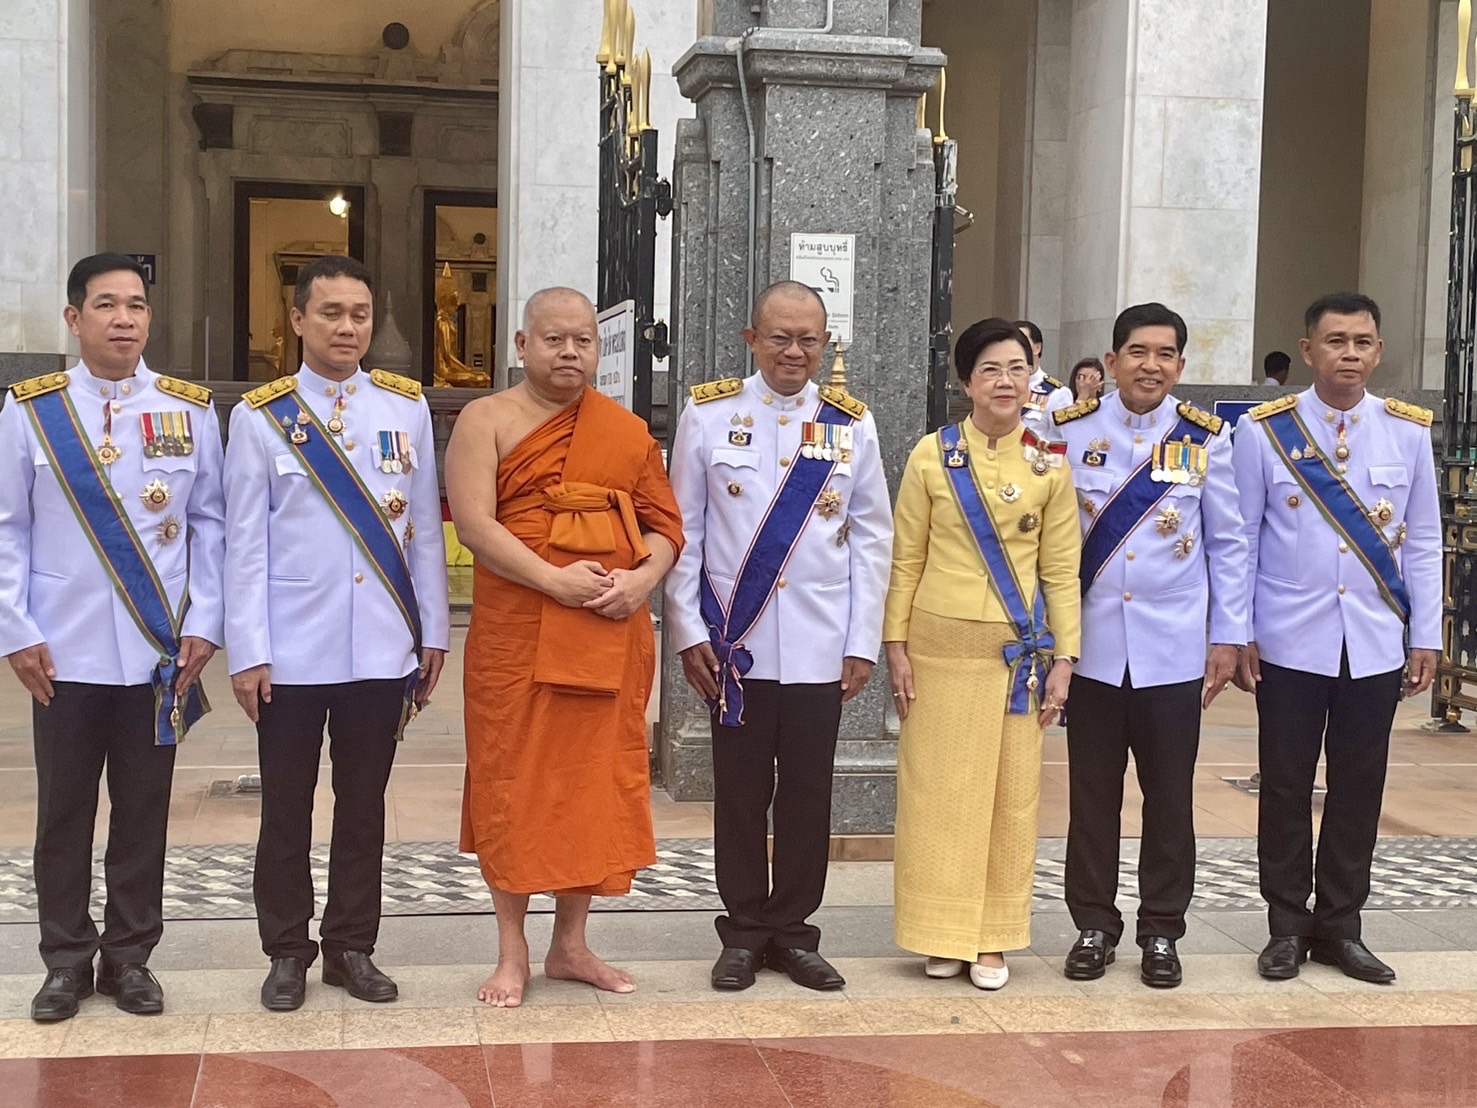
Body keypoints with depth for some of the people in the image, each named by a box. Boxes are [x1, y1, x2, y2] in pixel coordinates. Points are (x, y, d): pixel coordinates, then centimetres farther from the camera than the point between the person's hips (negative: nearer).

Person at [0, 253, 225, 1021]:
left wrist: (203, 625, -2)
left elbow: (211, 523, 5)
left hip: (160, 649, 1)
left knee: (144, 811, 9)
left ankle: (129, 957, 23)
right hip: (64, 652, -1)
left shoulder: (191, 410, 2)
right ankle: (67, 960, 23)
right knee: (63, 811, 9)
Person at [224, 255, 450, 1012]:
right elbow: (245, 543, -2)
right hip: (291, 653, -2)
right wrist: (247, 652, -6)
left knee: (364, 806, 12)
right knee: (286, 810, 9)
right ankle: (287, 951, 23)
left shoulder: (406, 407, 5)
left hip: (382, 649, 2)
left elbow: (425, 527, 7)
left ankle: (351, 947, 25)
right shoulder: (260, 415, -1)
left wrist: (433, 630, 6)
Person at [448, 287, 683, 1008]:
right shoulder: (487, 421, 0)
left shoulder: (629, 432, 12)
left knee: (598, 782, 8)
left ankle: (571, 945, 22)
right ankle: (513, 954, 15)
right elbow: (474, 522, -12)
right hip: (515, 635, -3)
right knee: (514, 784, 2)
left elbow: (665, 523, 10)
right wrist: (555, 579, -21)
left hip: (614, 637, 4)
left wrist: (643, 578, -10)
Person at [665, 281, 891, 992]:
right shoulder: (708, 415, 1)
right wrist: (688, 632, -3)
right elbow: (683, 531, 2)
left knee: (808, 795, 8)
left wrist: (863, 642, 2)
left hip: (821, 650, 1)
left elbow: (871, 538, 7)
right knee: (740, 793, 7)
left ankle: (792, 929, 21)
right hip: (735, 643, -1)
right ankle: (744, 930, 20)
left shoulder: (852, 424, 5)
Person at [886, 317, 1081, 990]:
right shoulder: (932, 455, 0)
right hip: (940, 645, -1)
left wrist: (1063, 658, 0)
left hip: (1017, 650, 1)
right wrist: (896, 646, -2)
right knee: (939, 787, 4)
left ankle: (992, 937, 17)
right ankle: (943, 934, 17)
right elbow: (906, 560, 2)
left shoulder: (1049, 465, 3)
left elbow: (1061, 569, 4)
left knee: (1011, 791, 6)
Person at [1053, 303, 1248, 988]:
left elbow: (1227, 542, 6)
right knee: (1093, 795, 7)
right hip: (1091, 646, 0)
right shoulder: (1072, 431, 1)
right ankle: (1094, 925, 20)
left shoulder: (1205, 438, 1)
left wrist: (1228, 636, 3)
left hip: (1173, 651, 0)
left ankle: (1161, 930, 19)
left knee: (1170, 796, 7)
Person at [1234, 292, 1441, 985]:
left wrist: (1426, 637, 4)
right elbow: (1241, 539, 0)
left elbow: (1423, 543, 7)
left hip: (1376, 646, 2)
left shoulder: (1409, 431, 3)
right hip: (1290, 643, -2)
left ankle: (1339, 925, 21)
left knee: (1358, 789, 8)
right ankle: (1287, 925, 19)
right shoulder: (1263, 430, -3)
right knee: (1286, 787, 6)